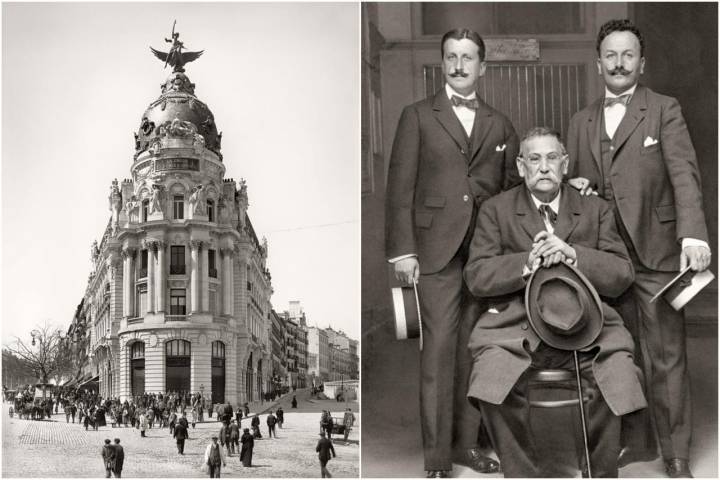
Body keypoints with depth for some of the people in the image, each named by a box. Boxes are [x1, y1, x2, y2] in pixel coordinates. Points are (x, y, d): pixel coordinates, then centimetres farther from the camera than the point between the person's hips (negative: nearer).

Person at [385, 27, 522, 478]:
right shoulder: (418, 116, 7)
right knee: (439, 347, -6)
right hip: (438, 249, -3)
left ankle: (468, 442, 16)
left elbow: (514, 187, 15)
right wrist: (402, 249, -7)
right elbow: (400, 187, 2)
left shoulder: (500, 125, 16)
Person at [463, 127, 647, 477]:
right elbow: (476, 276, 3)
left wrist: (573, 254, -10)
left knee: (620, 379, -27)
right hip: (516, 322, -1)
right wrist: (526, 264, -14)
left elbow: (622, 275, 7)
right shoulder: (495, 210, 13)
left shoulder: (596, 210, 17)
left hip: (585, 321, 1)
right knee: (490, 383, -30)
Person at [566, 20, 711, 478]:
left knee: (666, 356, 0)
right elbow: (575, 179, 24)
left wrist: (693, 234, -25)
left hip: (656, 253, -4)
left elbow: (684, 174, -11)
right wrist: (576, 186, -1)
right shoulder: (582, 122, 14)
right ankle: (634, 440, 22)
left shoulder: (665, 110, 0)